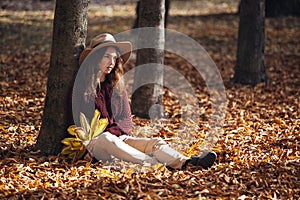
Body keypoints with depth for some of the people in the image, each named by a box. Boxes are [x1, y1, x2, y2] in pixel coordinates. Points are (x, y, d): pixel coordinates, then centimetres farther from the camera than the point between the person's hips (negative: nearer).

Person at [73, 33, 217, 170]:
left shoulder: (117, 86, 17)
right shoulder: (82, 87, 2)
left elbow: (127, 122, 12)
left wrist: (112, 130, -8)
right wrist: (106, 134, -12)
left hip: (119, 138, 5)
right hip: (94, 142, -5)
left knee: (155, 143, -23)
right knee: (107, 139, -40)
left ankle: (184, 163, -52)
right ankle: (153, 163, -56)